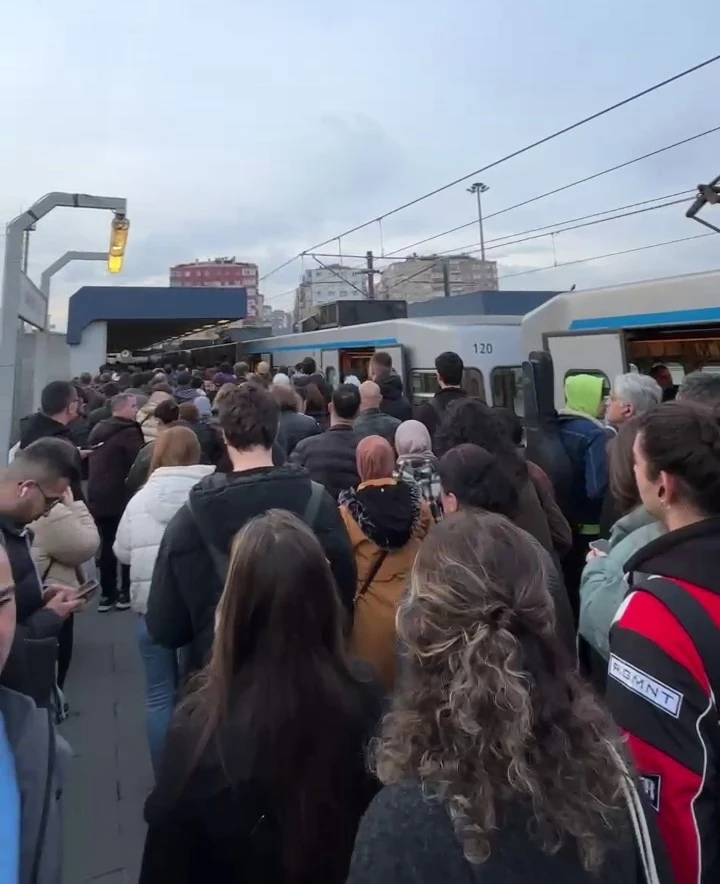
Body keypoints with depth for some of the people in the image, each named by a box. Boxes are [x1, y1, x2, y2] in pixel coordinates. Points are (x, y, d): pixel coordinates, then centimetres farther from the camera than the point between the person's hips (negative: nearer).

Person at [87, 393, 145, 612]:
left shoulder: (98, 430, 11)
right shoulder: (129, 431, -14)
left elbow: (90, 461, 19)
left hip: (98, 495, 7)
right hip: (121, 496, -7)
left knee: (107, 544, 12)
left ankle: (107, 593, 16)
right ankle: (126, 592, 7)